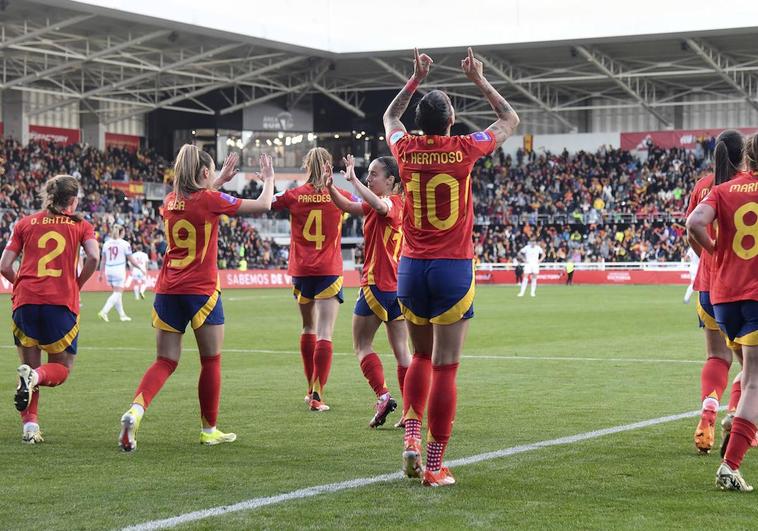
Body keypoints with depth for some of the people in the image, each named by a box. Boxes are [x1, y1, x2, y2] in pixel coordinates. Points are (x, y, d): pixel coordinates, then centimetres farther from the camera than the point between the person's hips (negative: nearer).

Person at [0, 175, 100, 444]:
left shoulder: (25, 223, 13)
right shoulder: (80, 225, 9)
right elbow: (93, 257, -9)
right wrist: (77, 284, 6)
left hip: (25, 301, 2)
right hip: (62, 303, -2)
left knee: (29, 364, 16)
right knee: (61, 368, 13)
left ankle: (29, 425, 0)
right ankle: (34, 376, -22)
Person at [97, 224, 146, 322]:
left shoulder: (106, 244, 6)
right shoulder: (125, 244, -7)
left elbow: (103, 261, 8)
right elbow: (131, 260, -4)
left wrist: (101, 273, 16)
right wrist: (141, 269, 8)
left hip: (108, 270, 6)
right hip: (119, 270, -6)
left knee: (117, 293, 16)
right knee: (117, 294, -3)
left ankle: (122, 315, 21)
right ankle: (104, 312, -19)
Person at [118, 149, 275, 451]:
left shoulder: (171, 201, 8)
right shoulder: (211, 200, -8)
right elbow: (263, 205, 1)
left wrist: (219, 181, 37)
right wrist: (269, 178, 18)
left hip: (167, 291, 5)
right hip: (201, 291, -5)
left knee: (165, 362, 7)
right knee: (211, 361, 10)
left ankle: (136, 409, -19)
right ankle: (209, 430, 18)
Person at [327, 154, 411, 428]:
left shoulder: (393, 202, -11)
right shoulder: (392, 204, 15)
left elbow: (379, 205, -38)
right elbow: (347, 206, 15)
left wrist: (353, 180, -35)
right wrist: (330, 186, 1)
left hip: (377, 284, -9)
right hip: (398, 286, 9)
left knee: (362, 345, 3)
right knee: (401, 351, 7)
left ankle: (383, 396, -8)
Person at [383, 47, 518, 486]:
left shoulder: (407, 150, -1)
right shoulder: (464, 149, -7)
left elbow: (390, 117, 25)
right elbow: (511, 120, 13)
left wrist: (416, 79, 29)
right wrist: (481, 80, 20)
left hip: (411, 267, 3)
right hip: (453, 268, -3)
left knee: (421, 357, 21)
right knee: (445, 367, -2)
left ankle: (412, 437, 4)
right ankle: (434, 466, -2)